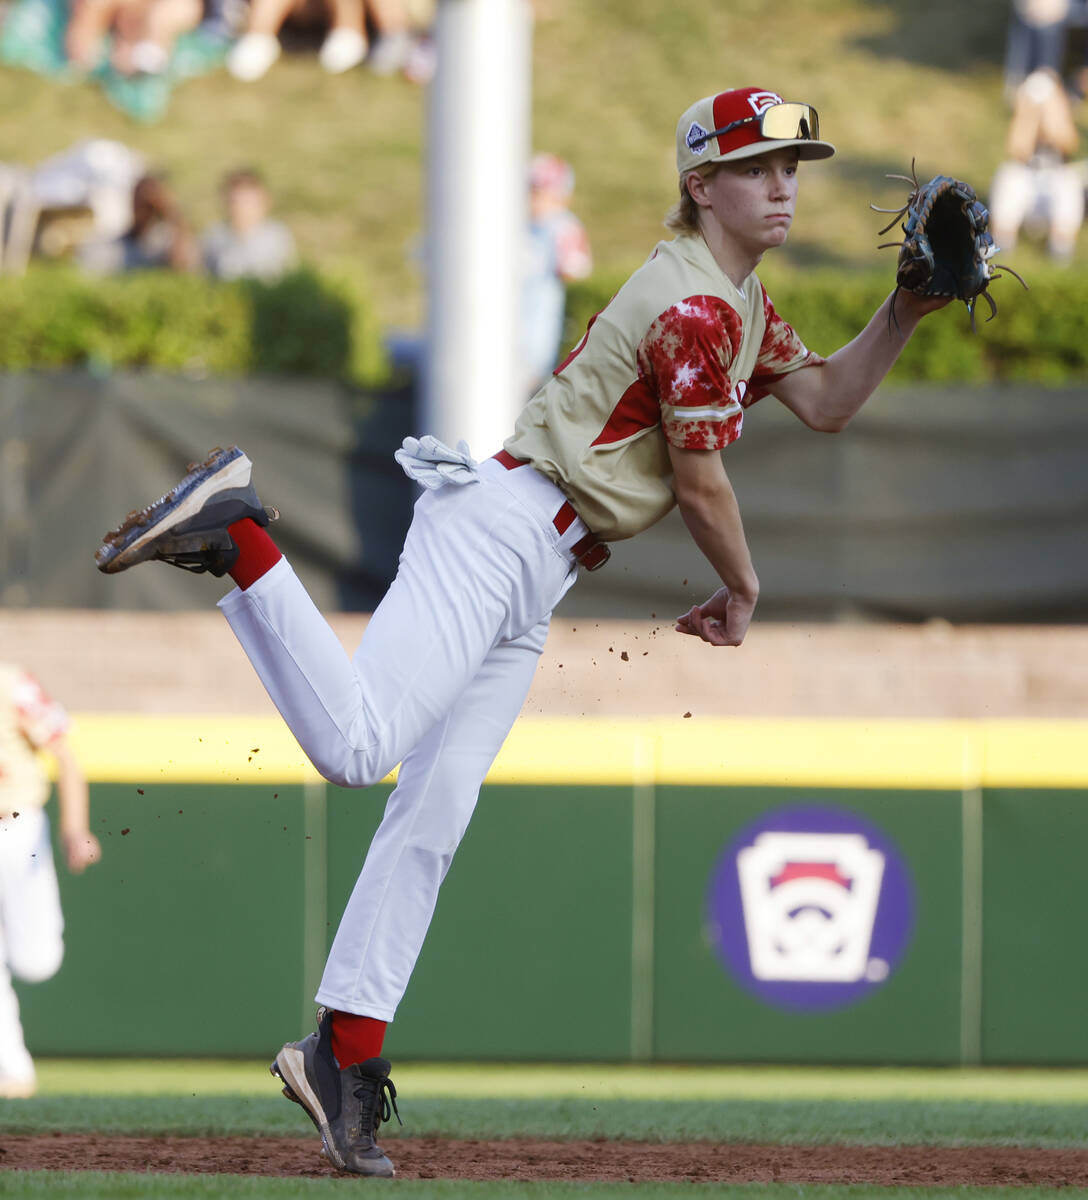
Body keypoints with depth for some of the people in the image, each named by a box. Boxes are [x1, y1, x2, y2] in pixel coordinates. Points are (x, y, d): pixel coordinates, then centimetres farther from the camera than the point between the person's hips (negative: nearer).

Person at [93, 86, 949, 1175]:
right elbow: (700, 481, -8)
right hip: (502, 529, -10)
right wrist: (742, 592, 8)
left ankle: (345, 1053, 4)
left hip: (531, 586, 10)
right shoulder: (695, 303, -10)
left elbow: (826, 402, 21)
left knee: (432, 819, 5)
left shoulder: (741, 303, 21)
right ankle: (235, 531, -15)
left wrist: (906, 313, 9)